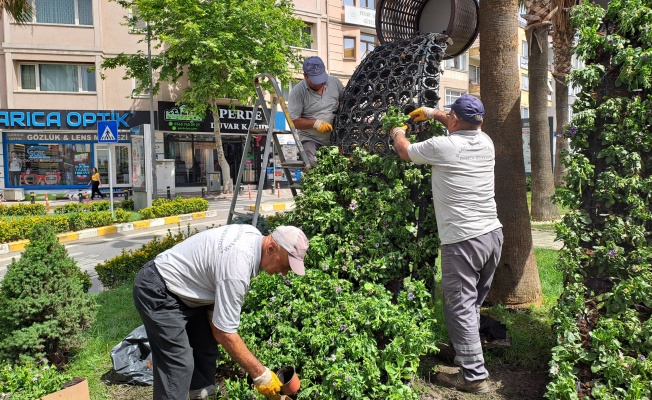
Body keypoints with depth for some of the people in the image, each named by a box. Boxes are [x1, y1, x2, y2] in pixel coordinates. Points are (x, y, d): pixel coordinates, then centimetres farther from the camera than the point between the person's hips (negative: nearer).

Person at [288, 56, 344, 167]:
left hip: (335, 140, 4)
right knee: (313, 166, -27)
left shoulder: (334, 82, 5)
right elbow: (293, 121, -9)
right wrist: (315, 123, -19)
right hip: (311, 140, -4)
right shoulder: (298, 91, -7)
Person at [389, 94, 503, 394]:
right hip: (493, 233, 8)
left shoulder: (442, 146, -11)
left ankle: (474, 376, 7)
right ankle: (465, 352, 36)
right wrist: (434, 113, 39)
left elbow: (404, 152, 8)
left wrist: (397, 133, 29)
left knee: (461, 308, 0)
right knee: (473, 304, 19)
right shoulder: (486, 142, 8)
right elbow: (467, 127, 33)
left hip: (463, 240, -8)